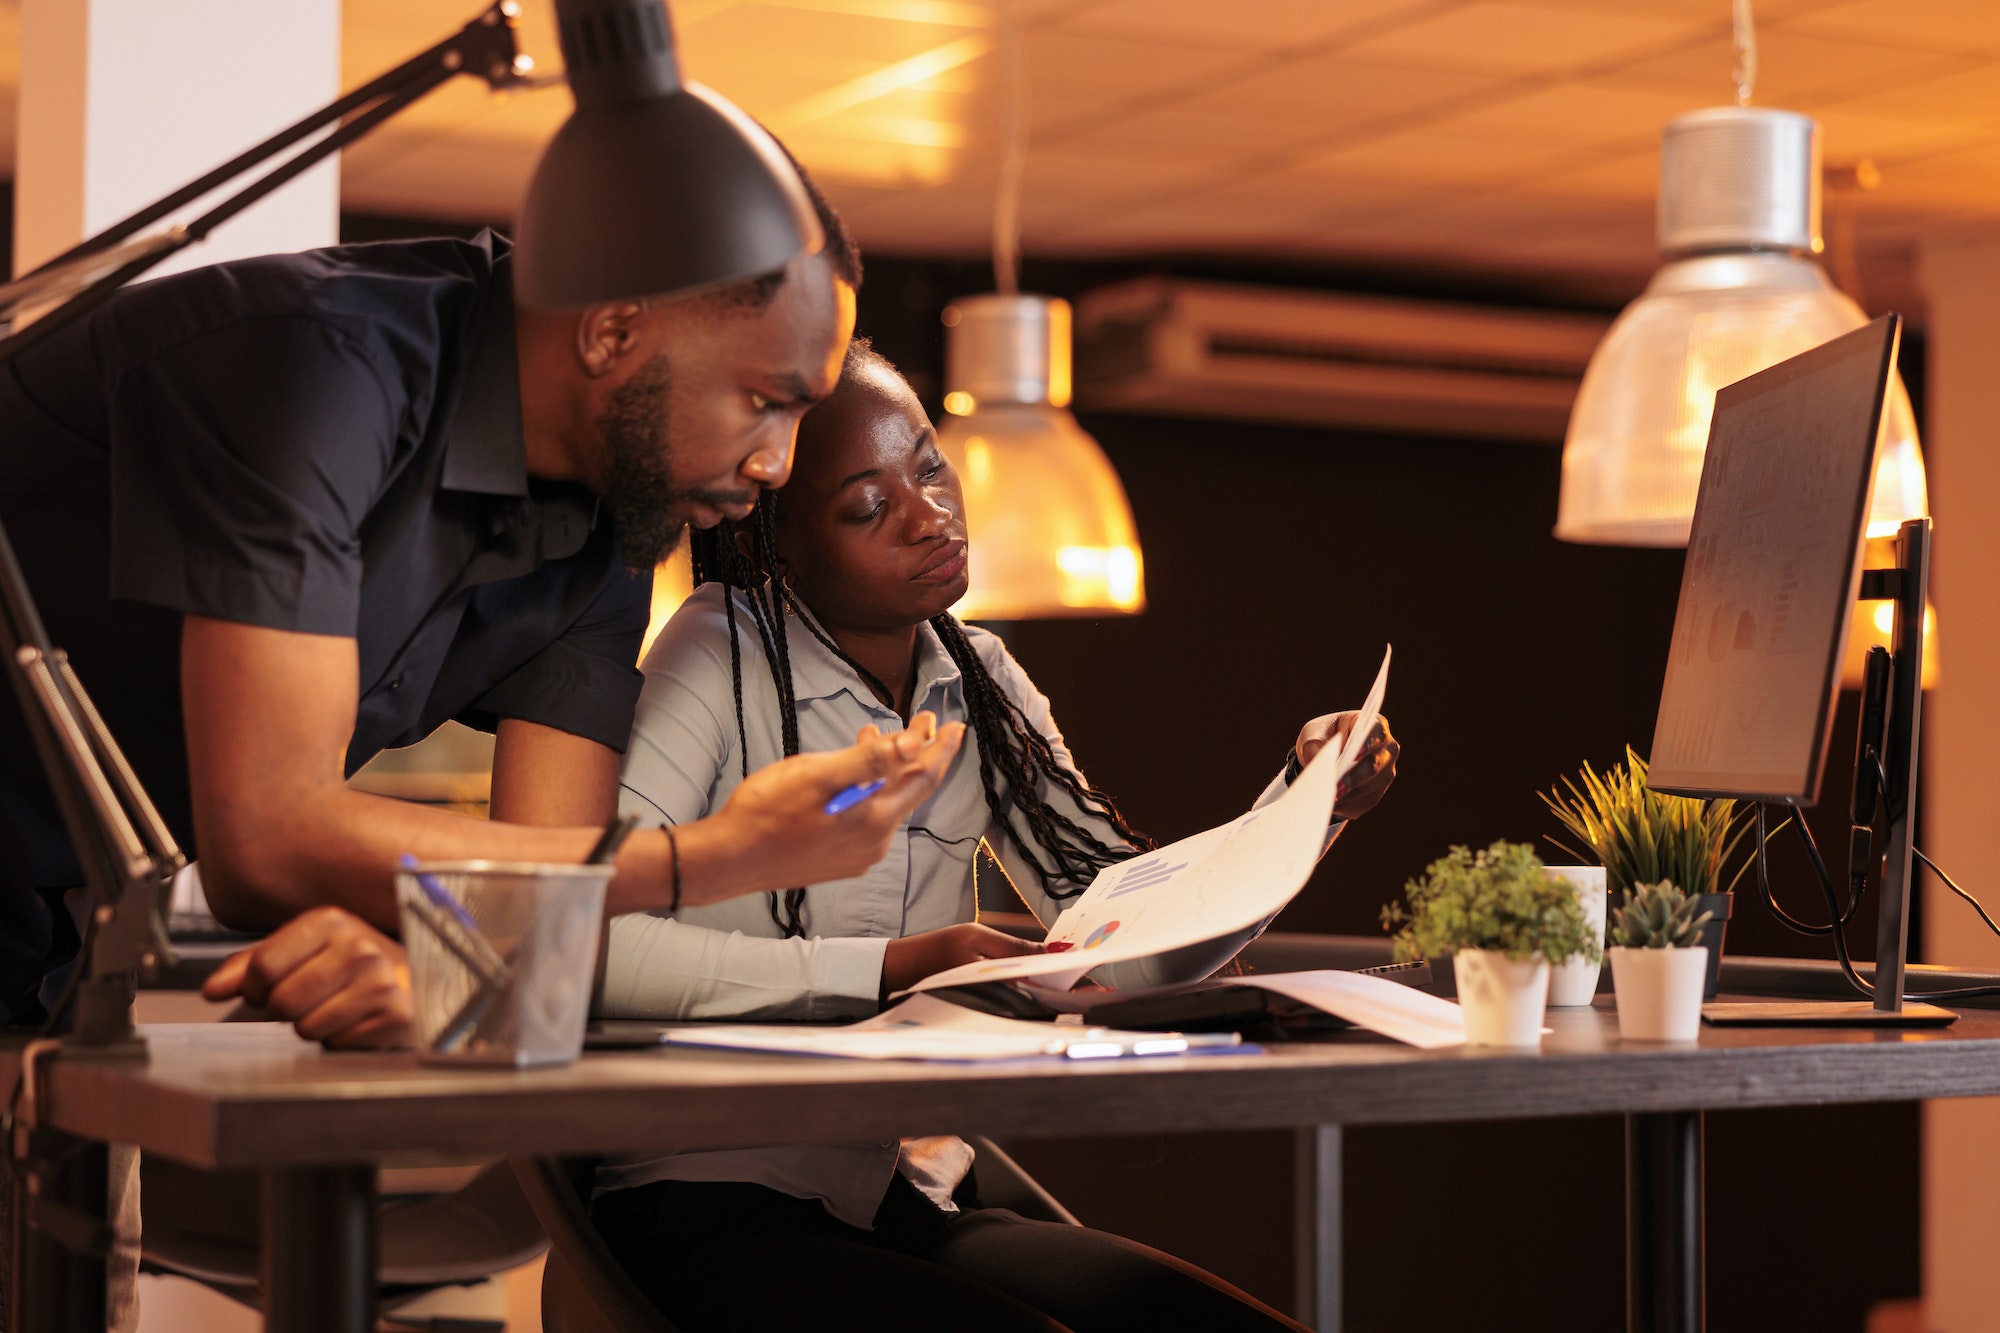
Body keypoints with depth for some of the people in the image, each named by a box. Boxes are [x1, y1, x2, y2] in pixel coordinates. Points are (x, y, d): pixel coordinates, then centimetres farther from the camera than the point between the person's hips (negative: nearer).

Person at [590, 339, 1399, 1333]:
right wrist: (893, 971, -23)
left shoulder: (980, 683, 11)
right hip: (718, 1205, -6)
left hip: (918, 1205, 6)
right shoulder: (720, 658, -9)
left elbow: (1143, 947, 7)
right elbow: (588, 941, -23)